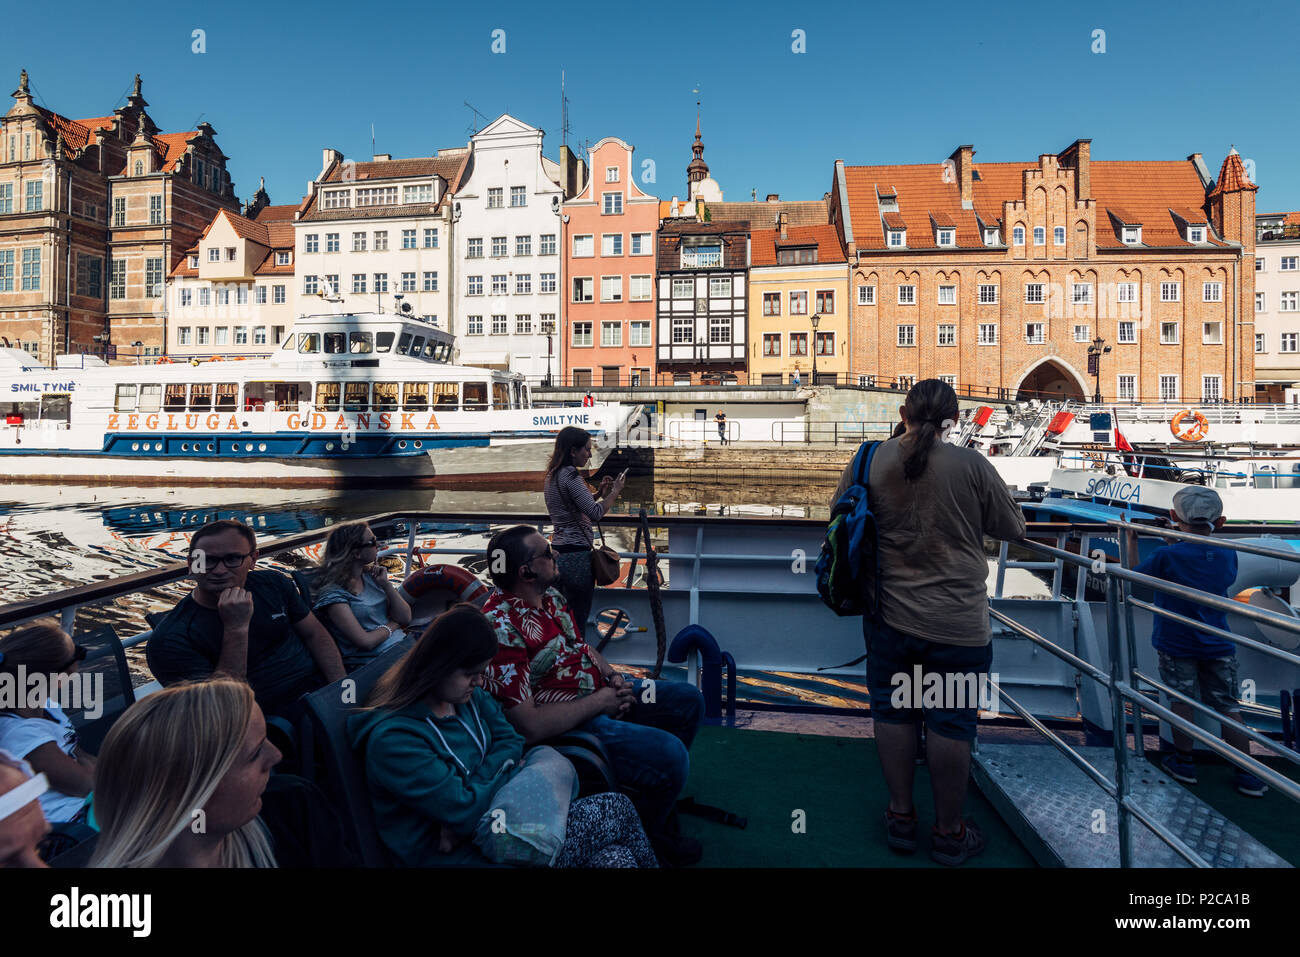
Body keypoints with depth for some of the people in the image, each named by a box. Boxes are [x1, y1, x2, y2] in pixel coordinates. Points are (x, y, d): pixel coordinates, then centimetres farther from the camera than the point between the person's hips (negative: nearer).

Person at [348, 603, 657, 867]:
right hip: (458, 852, -7)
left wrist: (464, 810, -12)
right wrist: (499, 768, -5)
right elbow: (466, 812, -24)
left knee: (614, 855, -15)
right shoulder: (392, 738, -24)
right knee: (617, 809, -13)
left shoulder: (470, 694, 1)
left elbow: (511, 740, 4)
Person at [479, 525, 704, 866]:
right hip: (571, 723, -9)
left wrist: (613, 677, -2)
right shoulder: (501, 627, -29)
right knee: (670, 755, -23)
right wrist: (600, 702, -20)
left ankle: (660, 792, 31)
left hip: (602, 691, 10)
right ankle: (648, 835, 9)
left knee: (688, 701, 11)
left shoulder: (548, 593, 0)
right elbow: (528, 726, -30)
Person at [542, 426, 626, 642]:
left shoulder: (553, 476, 13)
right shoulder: (570, 476, -16)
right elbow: (596, 514, -21)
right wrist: (614, 491, -7)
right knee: (578, 622, -2)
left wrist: (600, 493, 15)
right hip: (576, 555, -9)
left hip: (559, 553, 9)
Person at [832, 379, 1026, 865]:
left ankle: (900, 816, 32)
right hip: (956, 622, -2)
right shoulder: (971, 465, -13)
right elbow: (1013, 529, -1)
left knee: (893, 713, 17)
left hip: (889, 615, 2)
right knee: (951, 722, 11)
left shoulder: (869, 461, -7)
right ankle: (949, 833, 27)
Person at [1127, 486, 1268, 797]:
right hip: (1219, 645, 3)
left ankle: (1184, 763, 22)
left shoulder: (1166, 556, -19)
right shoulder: (1228, 555, -5)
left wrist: (1131, 546, 8)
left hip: (1176, 645, -3)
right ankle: (1248, 776, 18)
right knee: (1228, 707, 11)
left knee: (1181, 701, 10)